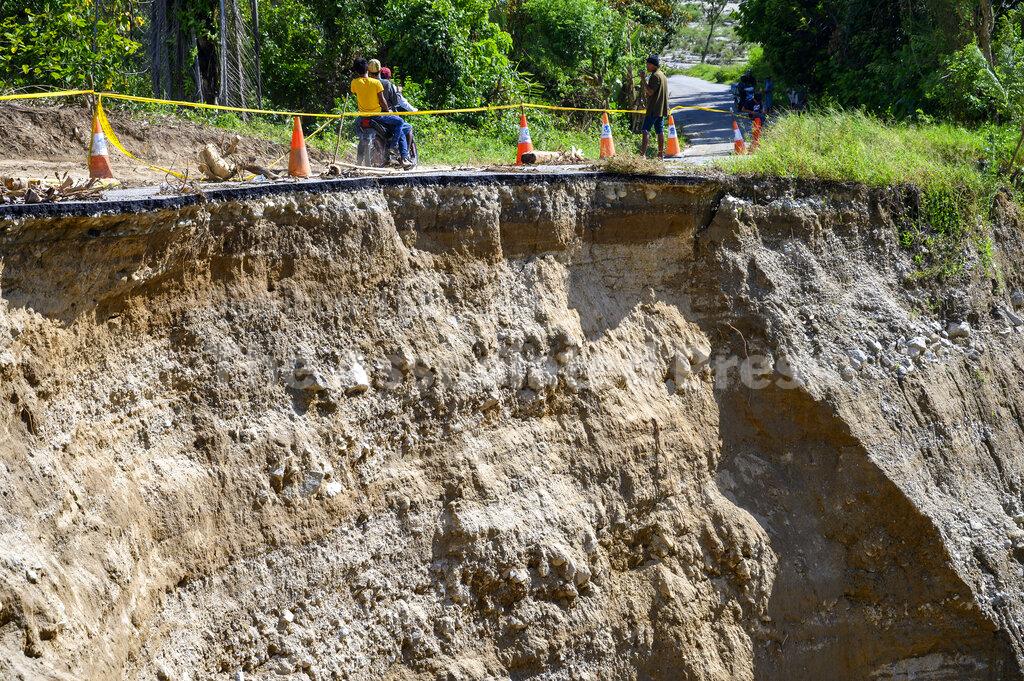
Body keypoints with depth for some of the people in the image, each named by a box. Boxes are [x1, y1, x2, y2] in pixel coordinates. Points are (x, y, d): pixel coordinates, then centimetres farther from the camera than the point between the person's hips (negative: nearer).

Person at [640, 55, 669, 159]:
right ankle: (661, 154, 12)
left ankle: (643, 153, -18)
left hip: (653, 109, -9)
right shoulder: (662, 75, 17)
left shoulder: (655, 76, -14)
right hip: (661, 109, 9)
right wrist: (647, 94, 15)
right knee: (660, 131, 10)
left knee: (646, 130, -11)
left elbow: (650, 92, -19)